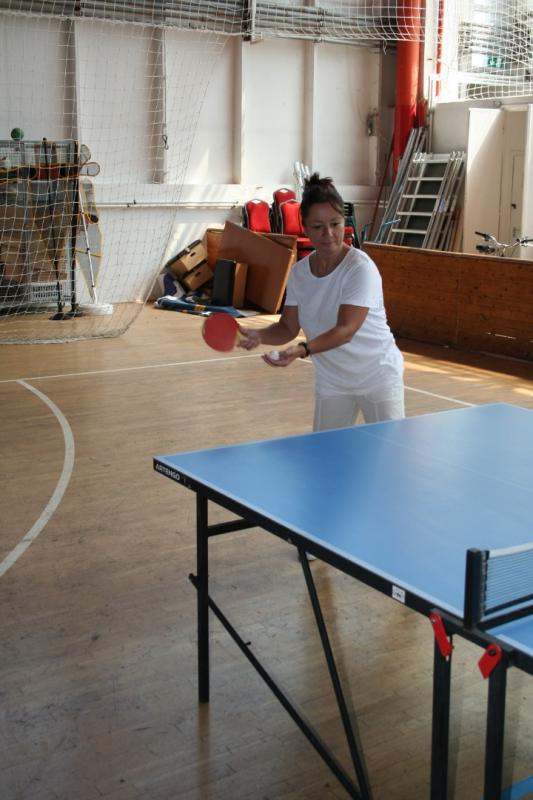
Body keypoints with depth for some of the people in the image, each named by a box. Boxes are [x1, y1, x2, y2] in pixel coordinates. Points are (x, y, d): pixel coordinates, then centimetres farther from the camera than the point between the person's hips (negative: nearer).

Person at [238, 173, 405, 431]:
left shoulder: (360, 268, -21)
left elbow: (346, 330, -29)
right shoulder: (299, 272, -3)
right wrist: (259, 335, -19)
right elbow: (288, 328, 1)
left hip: (378, 378, -4)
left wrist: (302, 350, -43)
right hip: (331, 381, 5)